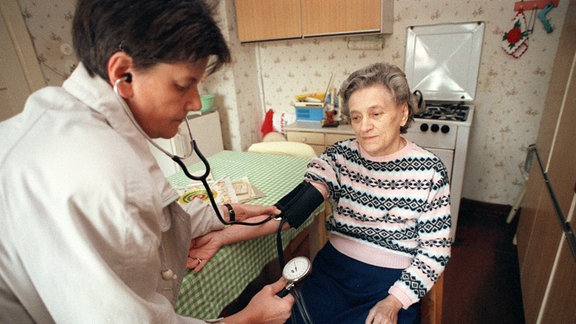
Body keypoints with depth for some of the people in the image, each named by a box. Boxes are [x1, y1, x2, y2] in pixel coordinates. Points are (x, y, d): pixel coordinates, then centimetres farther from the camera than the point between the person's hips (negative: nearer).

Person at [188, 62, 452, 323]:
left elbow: (435, 248, -3)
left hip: (394, 283, -1)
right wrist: (223, 236, -27)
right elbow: (296, 205, -16)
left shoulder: (428, 170, -7)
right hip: (334, 270, 1)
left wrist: (395, 301, -14)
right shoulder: (339, 155, -5)